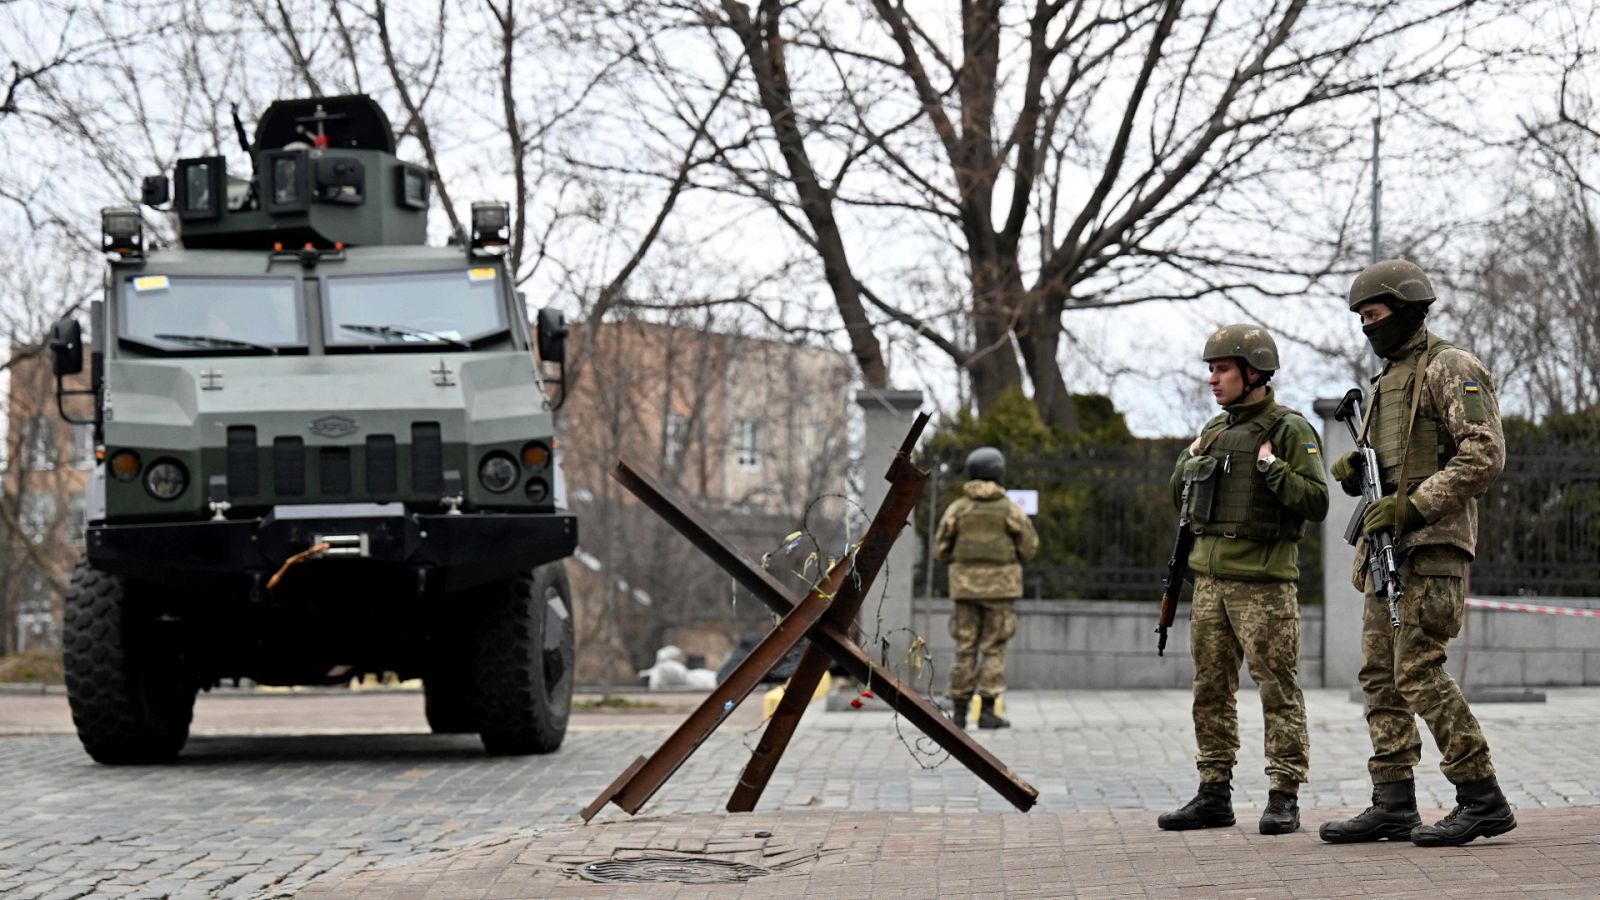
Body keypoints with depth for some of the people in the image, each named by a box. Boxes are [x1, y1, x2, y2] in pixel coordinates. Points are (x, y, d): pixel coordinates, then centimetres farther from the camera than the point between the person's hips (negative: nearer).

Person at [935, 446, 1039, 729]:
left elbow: (941, 551, 4)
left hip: (966, 586, 2)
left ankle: (959, 711, 5)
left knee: (965, 648, 7)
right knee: (993, 649, 0)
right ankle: (987, 711, -6)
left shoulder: (957, 508, 1)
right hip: (999, 587, -2)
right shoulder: (1009, 509, -5)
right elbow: (1030, 547, -2)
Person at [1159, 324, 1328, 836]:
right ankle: (1214, 794, 15)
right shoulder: (1216, 429, 16)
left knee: (1278, 688, -5)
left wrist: (1272, 468, -19)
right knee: (1211, 688, 9)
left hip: (1264, 582, -7)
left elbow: (1317, 503, -12)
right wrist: (1191, 459, 7)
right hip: (1211, 578, 8)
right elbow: (1180, 495, 25)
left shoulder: (1290, 430, -6)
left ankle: (1284, 797, -2)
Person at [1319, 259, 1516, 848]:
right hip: (1387, 548, 10)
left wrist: (1413, 506, -20)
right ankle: (1393, 805, 8)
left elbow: (1486, 455, -17)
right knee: (1381, 674, 6)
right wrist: (1353, 473, 4)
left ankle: (1482, 800, -10)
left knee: (1418, 671, -14)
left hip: (1432, 544, -10)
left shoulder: (1452, 369, -7)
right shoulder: (1388, 380, 22)